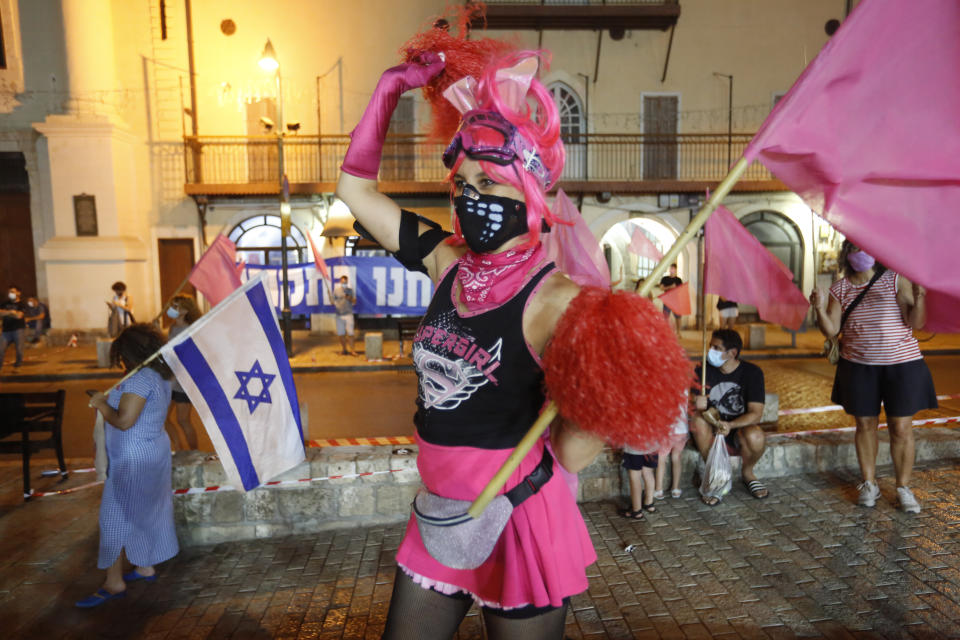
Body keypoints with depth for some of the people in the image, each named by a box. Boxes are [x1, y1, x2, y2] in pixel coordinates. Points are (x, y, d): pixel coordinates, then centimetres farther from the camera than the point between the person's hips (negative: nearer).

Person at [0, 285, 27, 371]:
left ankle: (18, 364, 12)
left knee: (19, 349, -7)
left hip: (18, 329, -4)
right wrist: (11, 312, -10)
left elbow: (18, 315, -12)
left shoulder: (21, 304, 2)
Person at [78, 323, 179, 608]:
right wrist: (109, 401, 12)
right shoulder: (160, 377, 8)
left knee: (115, 517, 0)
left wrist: (101, 404, -11)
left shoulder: (140, 379, -23)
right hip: (155, 451, 10)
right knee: (147, 512, 19)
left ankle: (114, 583, 9)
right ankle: (146, 567, 31)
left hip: (133, 460, -10)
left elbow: (124, 421, -27)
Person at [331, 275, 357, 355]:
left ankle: (352, 350, 1)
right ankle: (344, 349, 18)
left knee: (350, 333, -5)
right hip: (339, 315, 1)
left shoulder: (350, 290, 5)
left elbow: (354, 302, 5)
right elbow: (333, 301, 12)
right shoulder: (336, 290, 6)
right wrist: (334, 304, -10)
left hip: (348, 314, -1)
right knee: (341, 334, 5)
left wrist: (350, 298, -14)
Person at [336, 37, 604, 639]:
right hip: (440, 514, 6)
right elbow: (356, 186, 6)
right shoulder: (447, 262, -4)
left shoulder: (557, 300, -21)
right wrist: (392, 86, 3)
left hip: (520, 522, -6)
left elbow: (570, 455, -20)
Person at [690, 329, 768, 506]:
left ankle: (747, 472, 3)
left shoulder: (752, 372, -11)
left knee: (755, 437, -34)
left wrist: (730, 425, -36)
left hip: (740, 427, -1)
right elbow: (700, 406, -12)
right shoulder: (704, 370, -8)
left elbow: (756, 414, -18)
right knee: (698, 419, -31)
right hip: (711, 431, 1)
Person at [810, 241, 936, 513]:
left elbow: (915, 322, -9)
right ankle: (869, 484, 23)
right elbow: (831, 330, -2)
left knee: (901, 428, 2)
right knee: (865, 424, 9)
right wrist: (820, 309, -19)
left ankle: (904, 488, 17)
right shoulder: (840, 289, 3)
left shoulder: (896, 280, -3)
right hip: (858, 366, 2)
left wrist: (919, 297, -26)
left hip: (901, 363, -1)